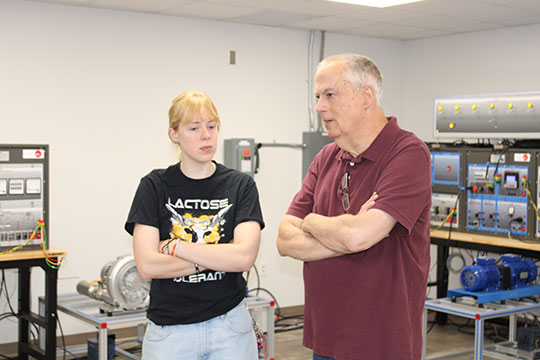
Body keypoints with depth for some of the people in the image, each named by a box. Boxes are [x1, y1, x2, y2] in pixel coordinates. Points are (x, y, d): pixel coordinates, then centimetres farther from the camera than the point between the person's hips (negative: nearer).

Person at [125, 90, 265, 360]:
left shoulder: (240, 185, 0)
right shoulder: (154, 186, -2)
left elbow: (244, 257, -14)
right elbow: (147, 266, -12)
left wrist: (174, 246, -12)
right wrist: (220, 257, -12)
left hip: (230, 326, 1)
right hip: (169, 331, 0)